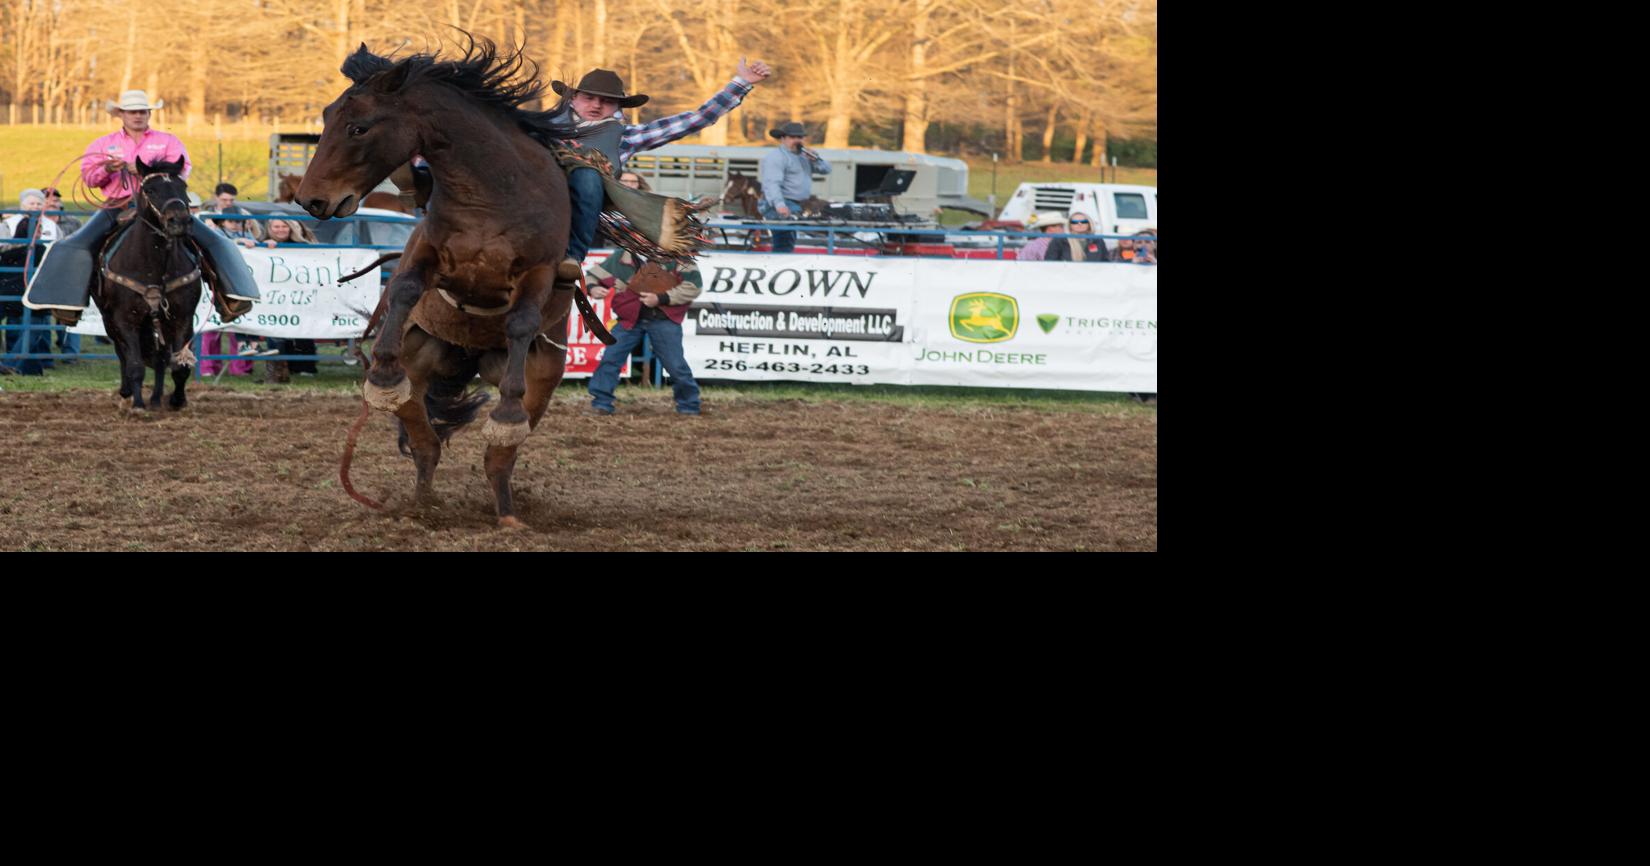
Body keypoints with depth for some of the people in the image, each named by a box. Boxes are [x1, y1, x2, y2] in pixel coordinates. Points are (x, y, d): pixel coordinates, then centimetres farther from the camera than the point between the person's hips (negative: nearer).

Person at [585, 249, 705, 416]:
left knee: (675, 364, 1)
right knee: (610, 358, -7)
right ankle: (601, 404, 2)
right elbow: (598, 273, 6)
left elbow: (694, 285, -10)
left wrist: (661, 298, -18)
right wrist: (592, 288, -19)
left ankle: (689, 406, 20)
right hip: (630, 318, 2)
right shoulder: (624, 255, -1)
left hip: (664, 320, -2)